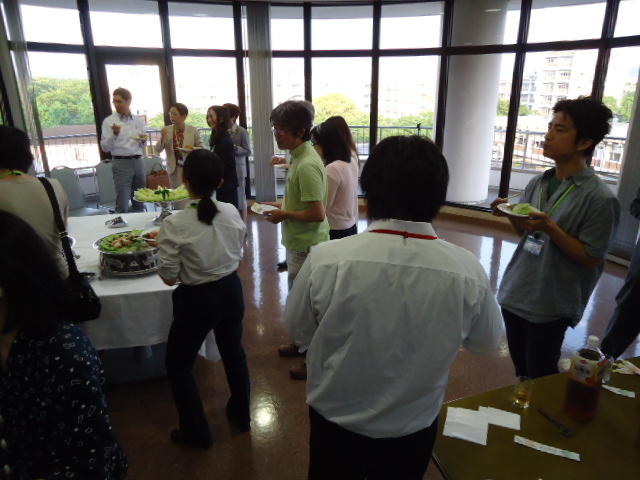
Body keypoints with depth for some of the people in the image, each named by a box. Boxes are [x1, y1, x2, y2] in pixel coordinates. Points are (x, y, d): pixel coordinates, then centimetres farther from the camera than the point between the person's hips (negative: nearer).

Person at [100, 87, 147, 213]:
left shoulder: (139, 121, 11)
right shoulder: (109, 121, 0)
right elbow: (105, 147, -3)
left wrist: (143, 140, -2)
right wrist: (114, 134, -18)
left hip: (138, 161, 4)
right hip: (121, 162, -4)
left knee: (140, 202, 10)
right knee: (122, 204, -8)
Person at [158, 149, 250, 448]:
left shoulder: (175, 225, -24)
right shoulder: (232, 213, -10)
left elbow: (169, 277, -15)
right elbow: (237, 254, 3)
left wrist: (162, 246, 0)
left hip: (197, 299, -5)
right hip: (230, 290, 5)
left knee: (178, 365, 18)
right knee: (233, 352, 25)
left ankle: (197, 432, 30)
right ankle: (241, 414, 45)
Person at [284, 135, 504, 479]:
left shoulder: (326, 259, -27)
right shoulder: (468, 271, -23)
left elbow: (297, 331, -9)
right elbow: (487, 341, -3)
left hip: (334, 421, 0)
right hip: (413, 429, 1)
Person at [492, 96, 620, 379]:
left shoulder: (599, 198, -15)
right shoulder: (538, 183, 3)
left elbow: (591, 258, -14)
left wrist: (550, 227, -24)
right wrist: (510, 213, -7)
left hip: (550, 307, -6)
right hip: (515, 294, 6)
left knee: (540, 380, 10)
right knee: (521, 373, 21)